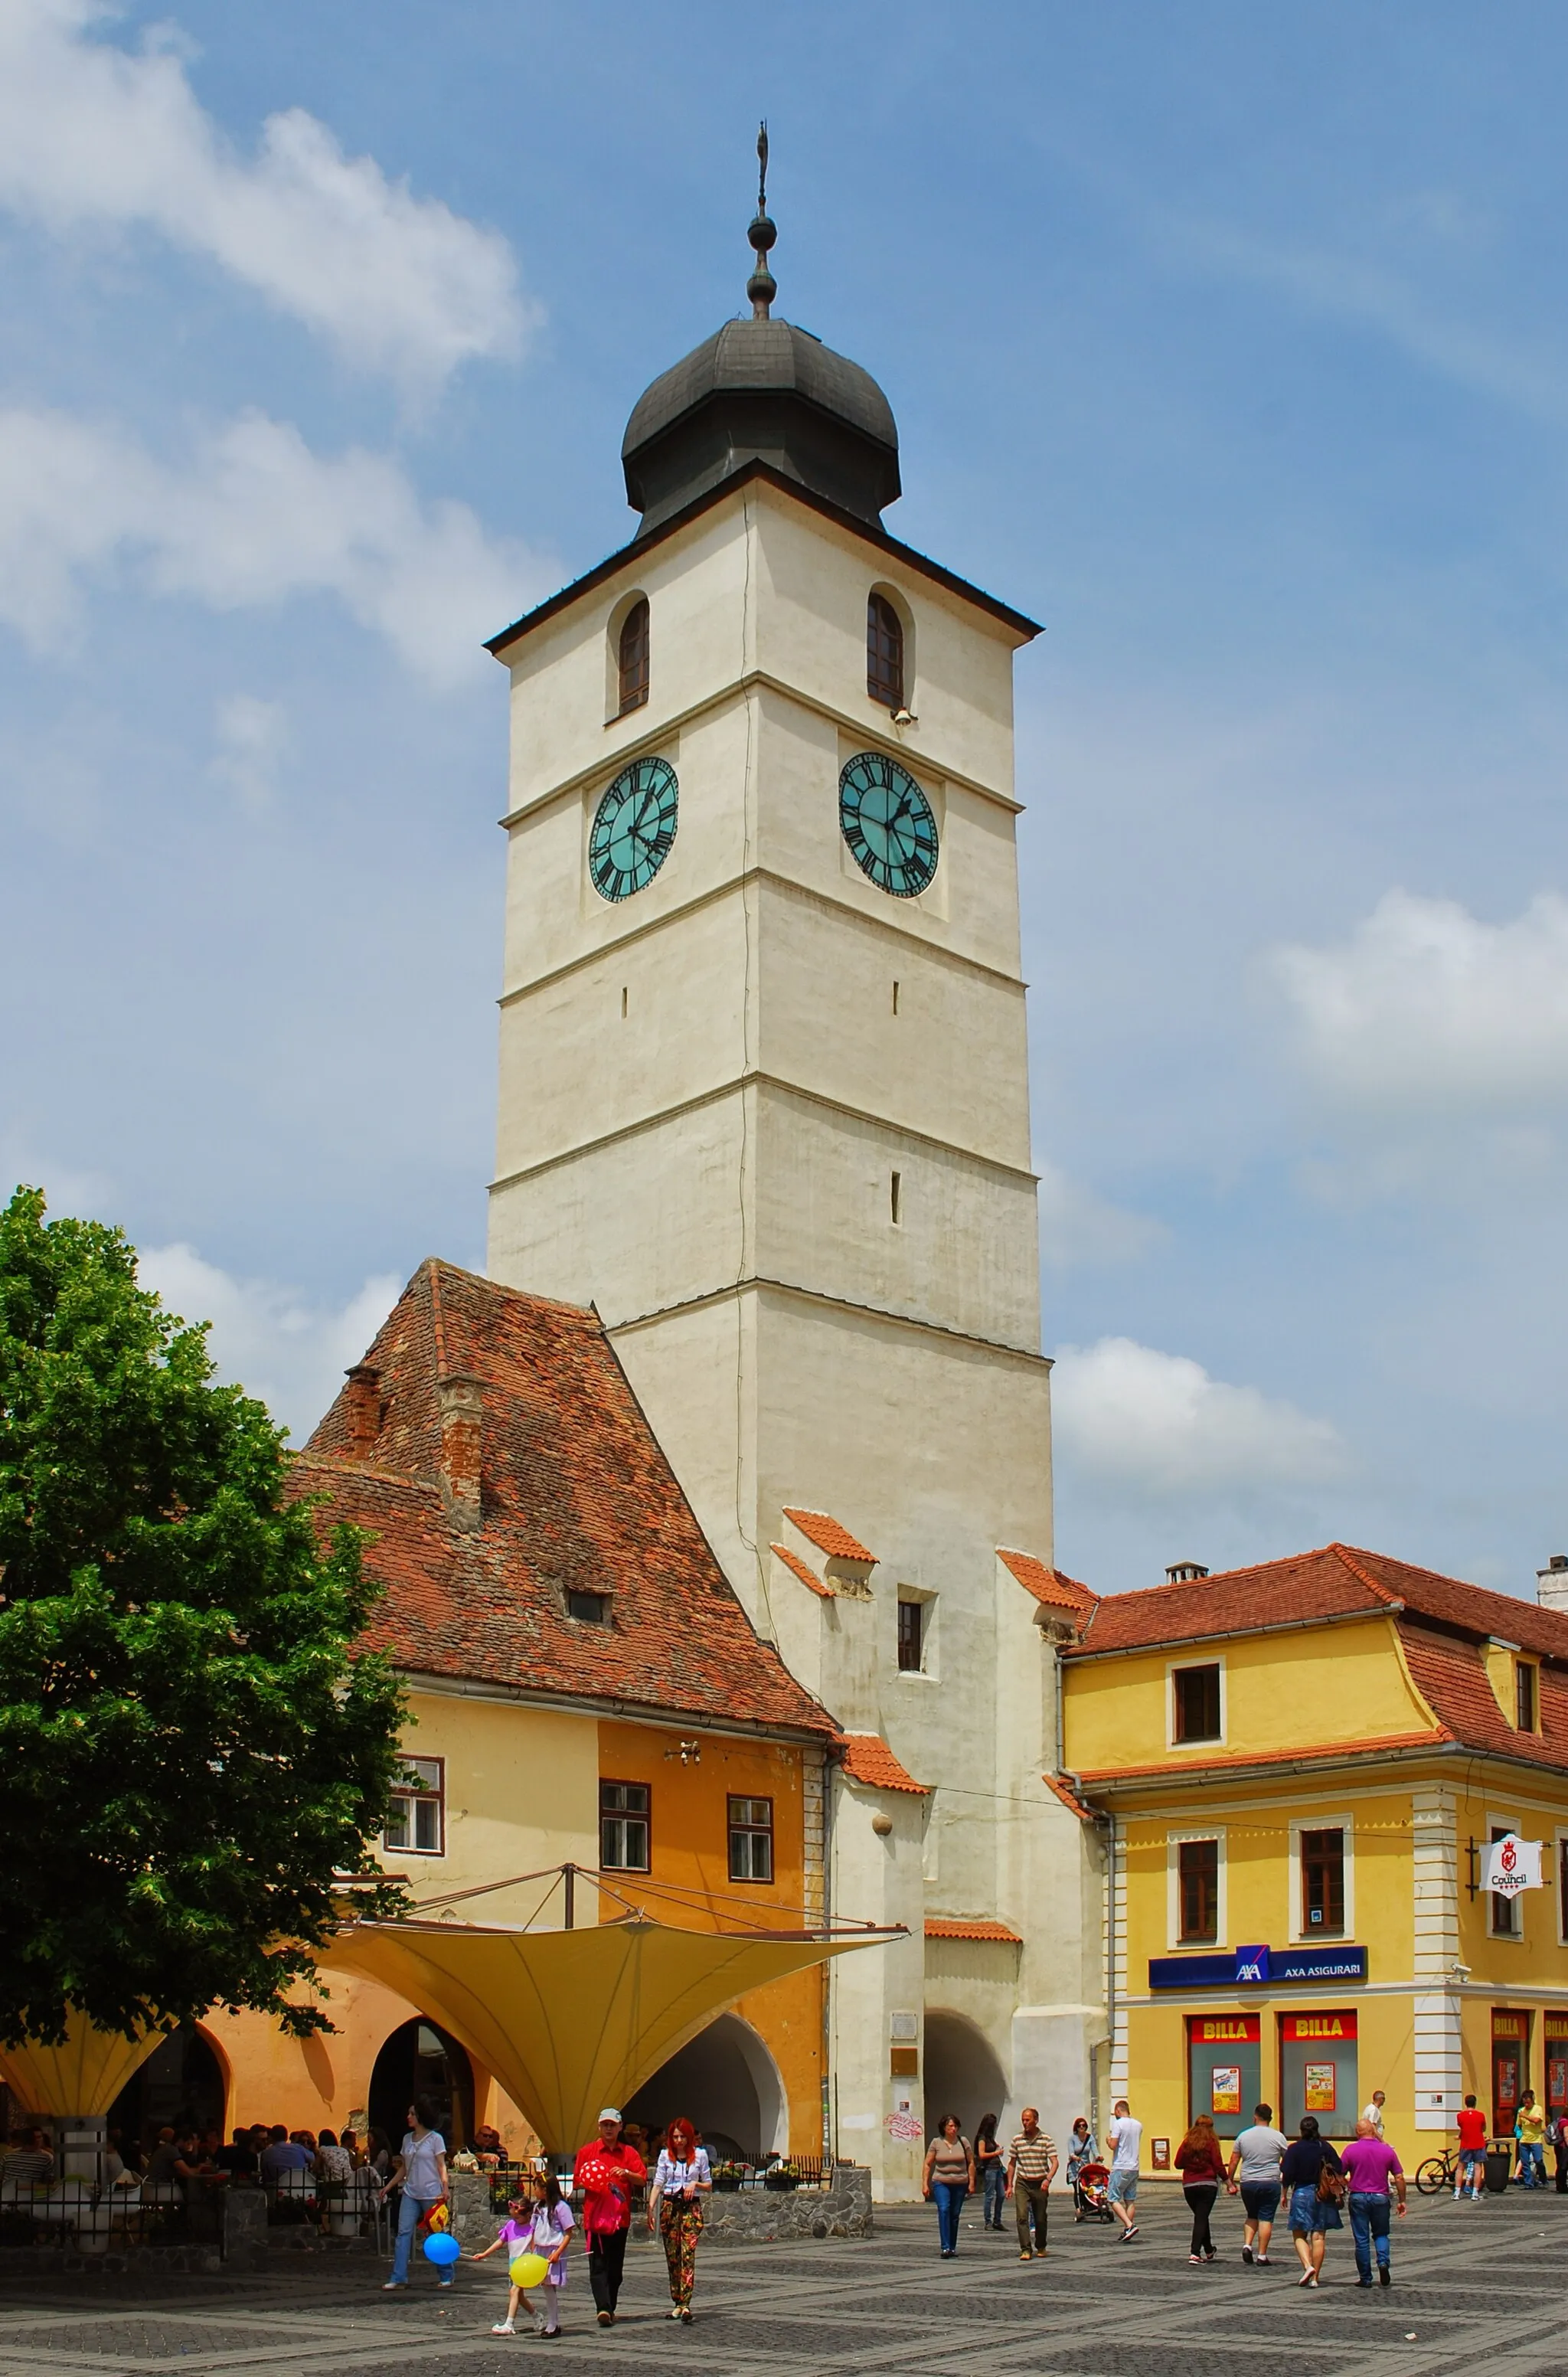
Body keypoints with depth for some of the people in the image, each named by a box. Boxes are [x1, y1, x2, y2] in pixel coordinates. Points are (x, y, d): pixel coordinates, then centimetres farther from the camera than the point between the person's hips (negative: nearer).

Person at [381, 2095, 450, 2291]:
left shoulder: (435, 2138, -4)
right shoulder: (407, 2139, 11)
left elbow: (441, 2166, -7)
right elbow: (403, 2168, 17)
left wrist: (445, 2189, -18)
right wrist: (389, 2186, 12)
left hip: (431, 2194, -5)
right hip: (411, 2194, 5)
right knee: (404, 2232, -8)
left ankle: (446, 2277, 16)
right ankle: (398, 2278, -9)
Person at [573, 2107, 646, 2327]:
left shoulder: (629, 2153, 10)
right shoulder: (587, 2151, 6)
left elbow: (642, 2179, 4)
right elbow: (576, 2182, 7)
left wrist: (627, 2173, -14)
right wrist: (589, 2183, -13)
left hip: (620, 2217, 2)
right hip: (595, 2216, -2)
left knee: (616, 2267, 6)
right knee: (598, 2266, -10)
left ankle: (610, 2309, 16)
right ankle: (603, 2309, -18)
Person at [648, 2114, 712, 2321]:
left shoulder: (700, 2154, 4)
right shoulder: (665, 2155, 7)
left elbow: (708, 2186, 10)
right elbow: (658, 2184, 2)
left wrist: (695, 2183, -10)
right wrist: (651, 2208, -9)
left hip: (691, 2207, -2)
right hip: (669, 2206, 2)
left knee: (688, 2254, -14)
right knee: (672, 2256, 3)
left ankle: (685, 2304, -22)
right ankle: (677, 2303, 12)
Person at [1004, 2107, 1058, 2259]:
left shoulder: (1045, 2139, -3)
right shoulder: (1017, 2139, 4)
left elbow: (1054, 2162, -7)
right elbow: (1012, 2164, 12)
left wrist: (1048, 2179, -23)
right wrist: (1009, 2185, 8)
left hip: (1040, 2184, -1)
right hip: (1022, 2184, 1)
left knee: (1041, 2219, 9)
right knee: (1022, 2216, -14)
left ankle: (1041, 2247, 29)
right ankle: (1026, 2249, -13)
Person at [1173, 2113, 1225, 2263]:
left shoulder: (1187, 2142, 3)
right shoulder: (1211, 2143, -6)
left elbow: (1178, 2164, 5)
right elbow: (1218, 2165, -8)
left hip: (1189, 2185, 3)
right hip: (1208, 2184, -3)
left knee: (1200, 2217, 19)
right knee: (1201, 2218, -1)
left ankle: (1209, 2251, 32)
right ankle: (1195, 2253, -12)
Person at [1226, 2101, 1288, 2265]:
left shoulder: (1243, 2136, 4)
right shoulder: (1278, 2137, -1)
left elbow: (1234, 2161, 6)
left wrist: (1230, 2182, 13)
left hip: (1247, 2184, 2)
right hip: (1270, 2183, -2)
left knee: (1252, 2216, 18)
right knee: (1266, 2219, 2)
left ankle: (1247, 2245, 0)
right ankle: (1262, 2256, -1)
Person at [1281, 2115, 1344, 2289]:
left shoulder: (1294, 2149, -6)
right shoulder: (1326, 2147, 1)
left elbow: (1286, 2176, -8)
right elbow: (1338, 2172, 2)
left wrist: (1285, 2194, 7)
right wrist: (1336, 2195, 13)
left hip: (1302, 2194, -2)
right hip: (1324, 2196, 2)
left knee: (1299, 2235, 7)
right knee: (1319, 2237, 6)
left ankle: (1307, 2266, -15)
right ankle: (1315, 2277, 4)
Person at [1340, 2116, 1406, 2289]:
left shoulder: (1351, 2150, -5)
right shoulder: (1387, 2151, 1)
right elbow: (1399, 2178, 1)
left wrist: (1347, 2182, 15)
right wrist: (1402, 2201, 10)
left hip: (1358, 2197, -1)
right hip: (1380, 2197, 1)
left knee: (1362, 2239, 6)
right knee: (1381, 2234, 18)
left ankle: (1365, 2278, 9)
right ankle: (1383, 2262, -7)